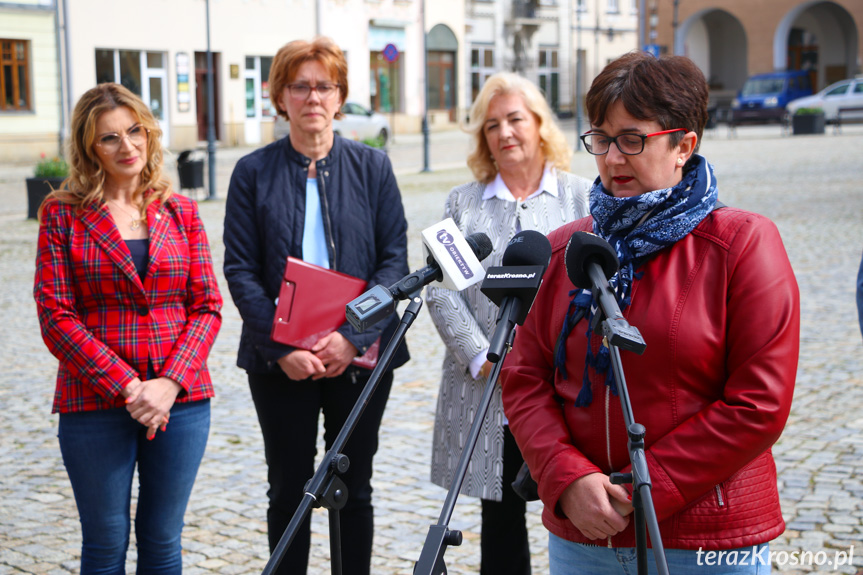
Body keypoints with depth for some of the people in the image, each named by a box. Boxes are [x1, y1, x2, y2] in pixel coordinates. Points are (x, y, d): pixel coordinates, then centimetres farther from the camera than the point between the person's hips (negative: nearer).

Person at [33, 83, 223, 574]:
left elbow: (207, 307, 3)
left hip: (181, 399, 2)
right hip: (94, 402, -2)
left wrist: (170, 383, -11)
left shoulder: (181, 212, 7)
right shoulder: (63, 214, 0)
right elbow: (56, 316, -6)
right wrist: (126, 386, -14)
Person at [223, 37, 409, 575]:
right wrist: (281, 348, -14)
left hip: (360, 354, 1)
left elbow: (395, 260, -1)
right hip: (280, 360, 0)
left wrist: (355, 337, -14)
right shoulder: (253, 172, 2)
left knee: (355, 488, 10)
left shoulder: (372, 166, 4)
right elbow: (241, 270, -2)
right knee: (290, 490, 7)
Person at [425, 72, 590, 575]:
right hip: (487, 395, 2)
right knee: (501, 519, 10)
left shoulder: (582, 198, 6)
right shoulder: (462, 202, 11)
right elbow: (441, 290, 3)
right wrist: (482, 357, -10)